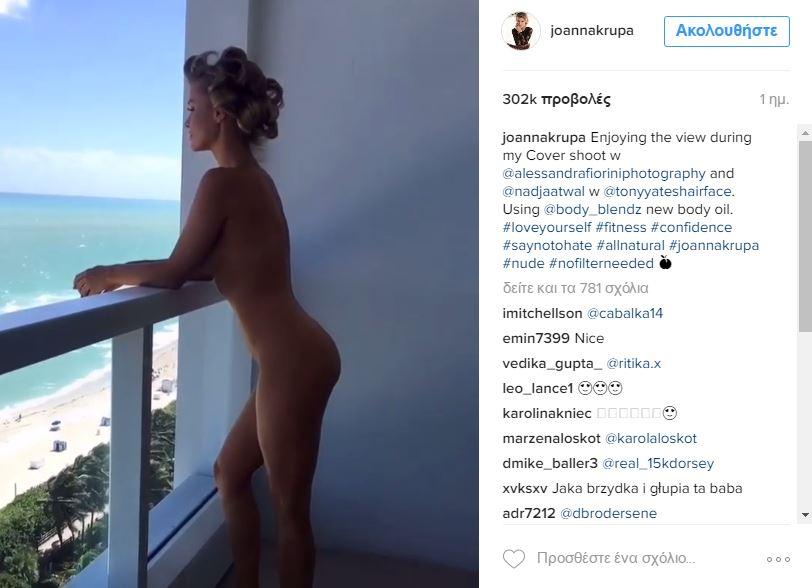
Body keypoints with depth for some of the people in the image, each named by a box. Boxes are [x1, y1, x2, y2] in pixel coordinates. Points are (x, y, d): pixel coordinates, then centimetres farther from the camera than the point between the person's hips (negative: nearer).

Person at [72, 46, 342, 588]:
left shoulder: (223, 181, -14)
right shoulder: (255, 177, 13)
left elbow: (176, 270, -8)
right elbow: (216, 265, 19)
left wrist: (109, 274, 8)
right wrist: (129, 275, 18)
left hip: (293, 363, -10)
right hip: (294, 358, 10)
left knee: (290, 508, 6)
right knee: (231, 475, 23)